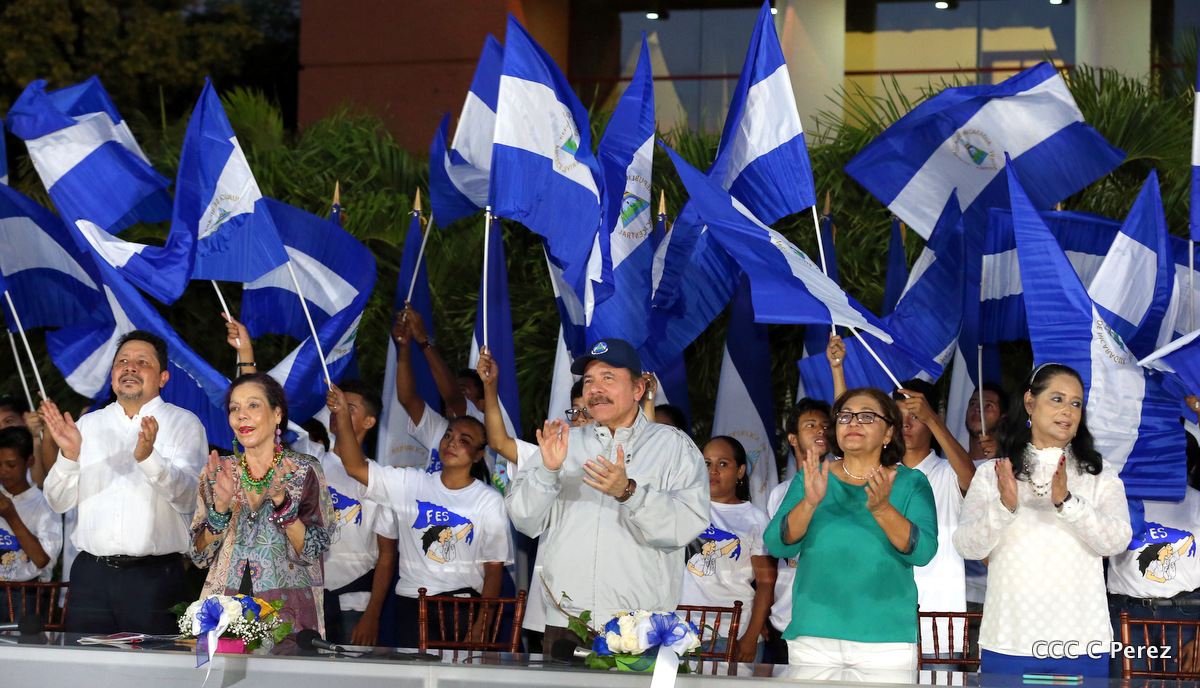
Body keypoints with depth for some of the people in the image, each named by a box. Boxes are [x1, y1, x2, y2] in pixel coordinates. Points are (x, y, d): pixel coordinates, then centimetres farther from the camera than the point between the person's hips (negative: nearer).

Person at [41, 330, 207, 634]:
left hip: (154, 577, -3)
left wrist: (149, 458, -27)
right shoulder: (88, 424, 15)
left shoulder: (184, 424, 4)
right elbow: (59, 503, 9)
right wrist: (69, 456, -9)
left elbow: (187, 499, -10)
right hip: (91, 574, 3)